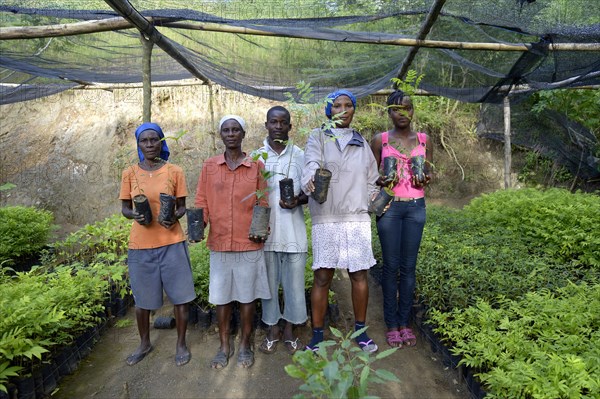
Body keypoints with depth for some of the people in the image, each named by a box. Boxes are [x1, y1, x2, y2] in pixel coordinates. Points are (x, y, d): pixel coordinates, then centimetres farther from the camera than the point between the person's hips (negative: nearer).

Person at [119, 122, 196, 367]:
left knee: (181, 297, 4)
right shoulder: (130, 173, 3)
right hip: (140, 245, 1)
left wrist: (175, 216, -17)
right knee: (142, 299, 13)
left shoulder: (175, 172, 0)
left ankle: (181, 344, 26)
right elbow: (124, 208, 8)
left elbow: (182, 207, 5)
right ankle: (144, 344, 37)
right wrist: (134, 215, -14)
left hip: (172, 243, -1)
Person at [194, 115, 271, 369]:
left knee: (247, 295, 10)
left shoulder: (256, 166, 2)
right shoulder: (209, 166, 6)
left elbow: (263, 203, 3)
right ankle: (224, 346, 29)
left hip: (249, 244, -1)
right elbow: (202, 202, 6)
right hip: (218, 243, 2)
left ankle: (245, 345, 28)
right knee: (221, 296, 11)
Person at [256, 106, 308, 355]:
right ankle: (272, 330, 26)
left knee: (294, 282, 7)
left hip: (294, 230, 0)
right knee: (269, 282, 10)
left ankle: (289, 331, 24)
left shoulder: (300, 156, 5)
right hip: (265, 230, 0)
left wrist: (298, 200, -13)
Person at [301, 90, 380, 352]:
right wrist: (310, 181, -35)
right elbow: (311, 163, -14)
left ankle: (360, 330, 24)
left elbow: (371, 181, 21)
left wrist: (375, 199, 5)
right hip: (326, 218, -3)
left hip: (357, 218, 3)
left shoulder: (361, 143, 16)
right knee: (322, 278, 0)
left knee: (359, 275, 7)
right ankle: (317, 335, 14)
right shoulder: (318, 137, 6)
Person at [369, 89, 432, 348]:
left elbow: (430, 173, 15)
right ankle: (391, 324, 14)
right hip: (390, 207, -2)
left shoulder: (423, 140, 10)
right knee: (391, 266, 2)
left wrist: (426, 179, -7)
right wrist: (382, 180, -14)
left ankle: (404, 322, 19)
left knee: (409, 266, 5)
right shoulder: (380, 140, 3)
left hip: (416, 207, 2)